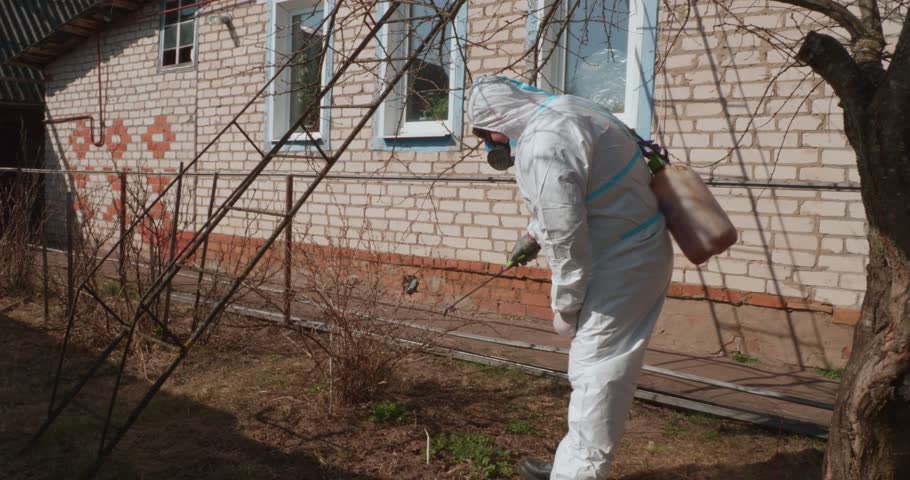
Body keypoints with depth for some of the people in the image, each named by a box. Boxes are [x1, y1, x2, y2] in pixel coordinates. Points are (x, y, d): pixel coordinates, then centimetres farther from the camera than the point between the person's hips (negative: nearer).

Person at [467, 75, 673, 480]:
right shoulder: (560, 113, 10)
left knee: (596, 373, -3)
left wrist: (564, 307, -12)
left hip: (624, 264, -11)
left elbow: (567, 240, -23)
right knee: (592, 367, 18)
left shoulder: (543, 147, -24)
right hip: (628, 254, 11)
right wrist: (532, 234, 31)